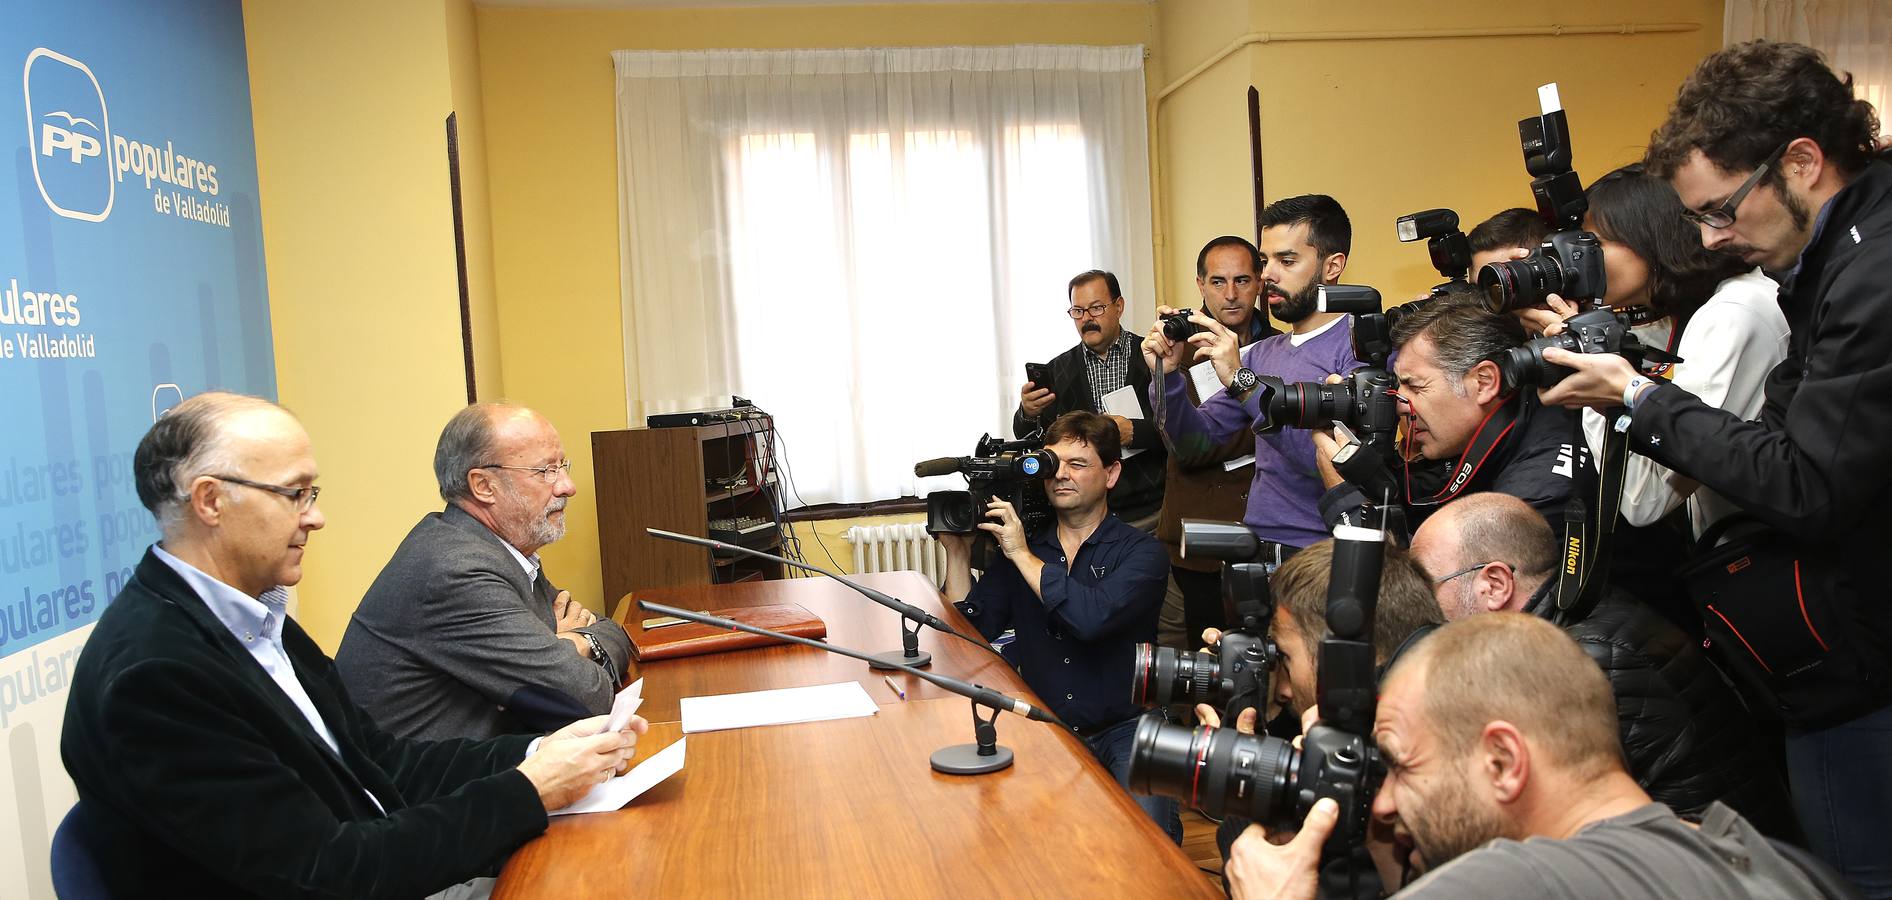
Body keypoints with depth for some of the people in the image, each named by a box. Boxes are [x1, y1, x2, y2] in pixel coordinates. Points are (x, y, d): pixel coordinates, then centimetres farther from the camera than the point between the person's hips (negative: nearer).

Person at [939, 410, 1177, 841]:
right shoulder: (1020, 547, 9)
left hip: (1124, 729, -3)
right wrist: (958, 550, -2)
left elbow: (1093, 617, -22)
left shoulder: (1140, 551, -2)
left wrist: (1023, 555, -14)